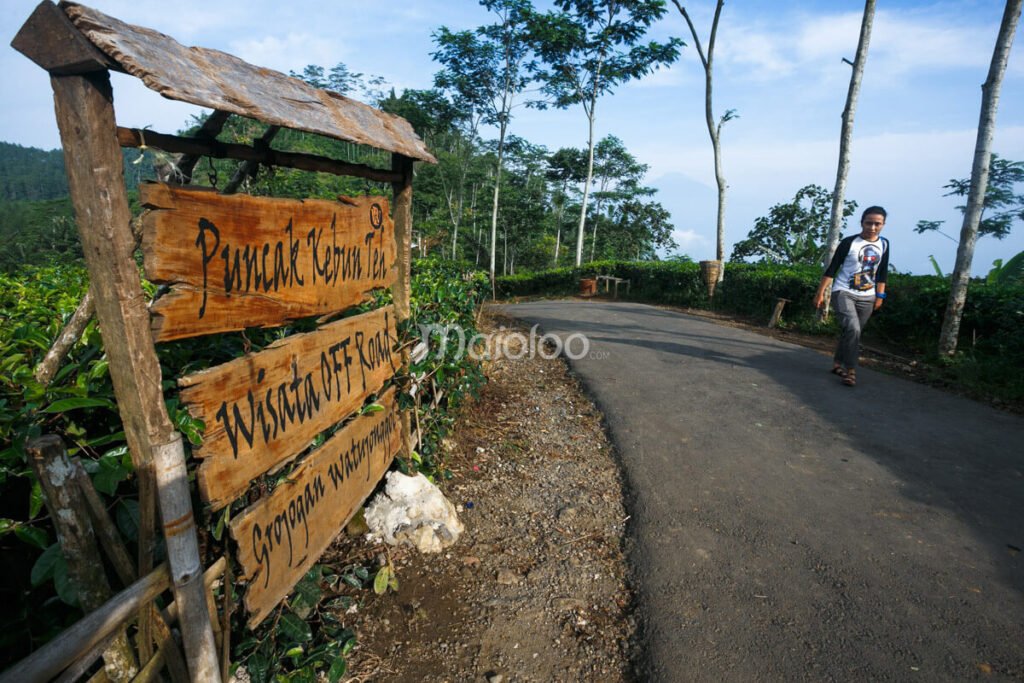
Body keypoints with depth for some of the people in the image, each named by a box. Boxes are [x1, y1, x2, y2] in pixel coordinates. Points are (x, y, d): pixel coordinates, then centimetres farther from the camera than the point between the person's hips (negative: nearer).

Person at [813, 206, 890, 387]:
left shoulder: (884, 244, 6)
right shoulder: (849, 242, -9)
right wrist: (820, 292, -11)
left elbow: (882, 273, 14)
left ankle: (838, 363, 26)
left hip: (867, 298, 5)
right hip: (843, 292, -5)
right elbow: (832, 269, -8)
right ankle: (850, 370, -12)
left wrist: (880, 296, 10)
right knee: (852, 329, -22)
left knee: (852, 333, 8)